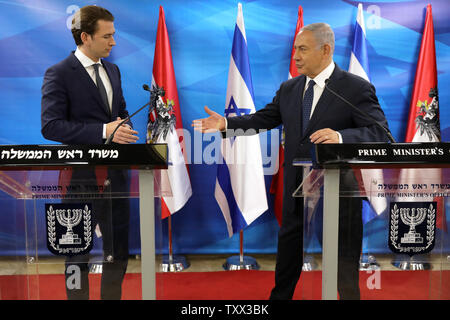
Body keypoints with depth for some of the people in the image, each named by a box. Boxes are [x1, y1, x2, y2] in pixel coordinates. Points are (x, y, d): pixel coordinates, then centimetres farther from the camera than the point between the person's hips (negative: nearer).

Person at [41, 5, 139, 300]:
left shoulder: (113, 70, 11)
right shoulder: (59, 74, -10)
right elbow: (50, 126, -19)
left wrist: (124, 128, -2)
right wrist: (103, 131, -26)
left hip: (115, 173, 7)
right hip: (81, 175, -6)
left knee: (118, 250, 16)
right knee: (78, 255, 9)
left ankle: (112, 297, 34)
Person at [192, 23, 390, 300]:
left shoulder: (357, 88, -10)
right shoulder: (289, 89, 8)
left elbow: (380, 133, -17)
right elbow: (264, 119, 12)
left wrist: (340, 137, -33)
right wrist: (226, 124, 1)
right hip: (296, 189, 5)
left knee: (344, 264, 11)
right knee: (287, 252, 19)